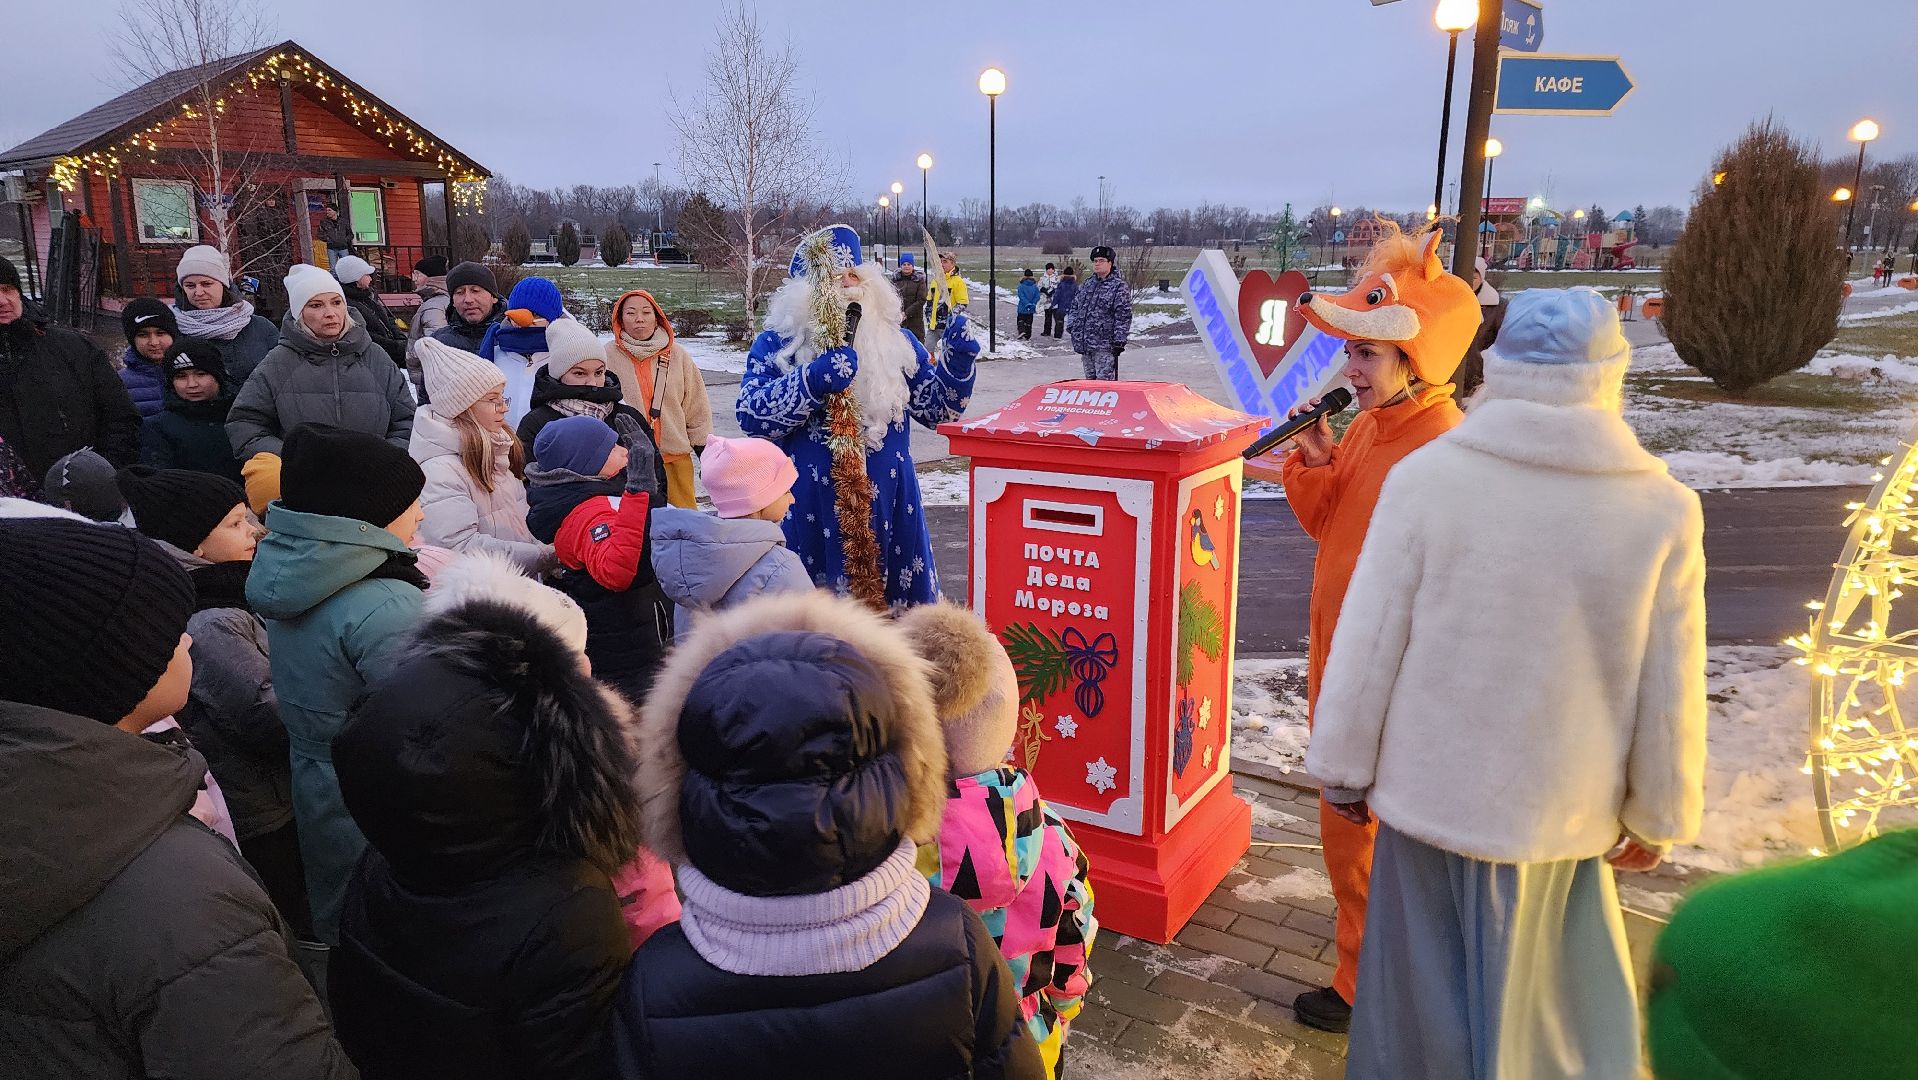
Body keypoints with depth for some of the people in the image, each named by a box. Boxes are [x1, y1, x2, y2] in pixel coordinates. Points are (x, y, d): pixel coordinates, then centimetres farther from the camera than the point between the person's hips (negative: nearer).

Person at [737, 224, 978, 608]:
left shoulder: (894, 341, 9)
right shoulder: (777, 343, -1)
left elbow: (937, 407, 10)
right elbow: (752, 416, -13)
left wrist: (959, 360, -7)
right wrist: (810, 381, -25)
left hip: (887, 503, 3)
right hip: (812, 506, -3)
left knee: (890, 601, 8)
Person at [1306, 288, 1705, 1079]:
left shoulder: (1427, 475, -16)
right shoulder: (1663, 509, -12)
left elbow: (1368, 642, -12)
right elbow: (1671, 692, -5)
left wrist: (1345, 768, 1)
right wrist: (1657, 817, 10)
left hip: (1432, 793, -1)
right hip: (1566, 810, 1)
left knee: (1425, 1007, 19)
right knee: (1561, 1015, 24)